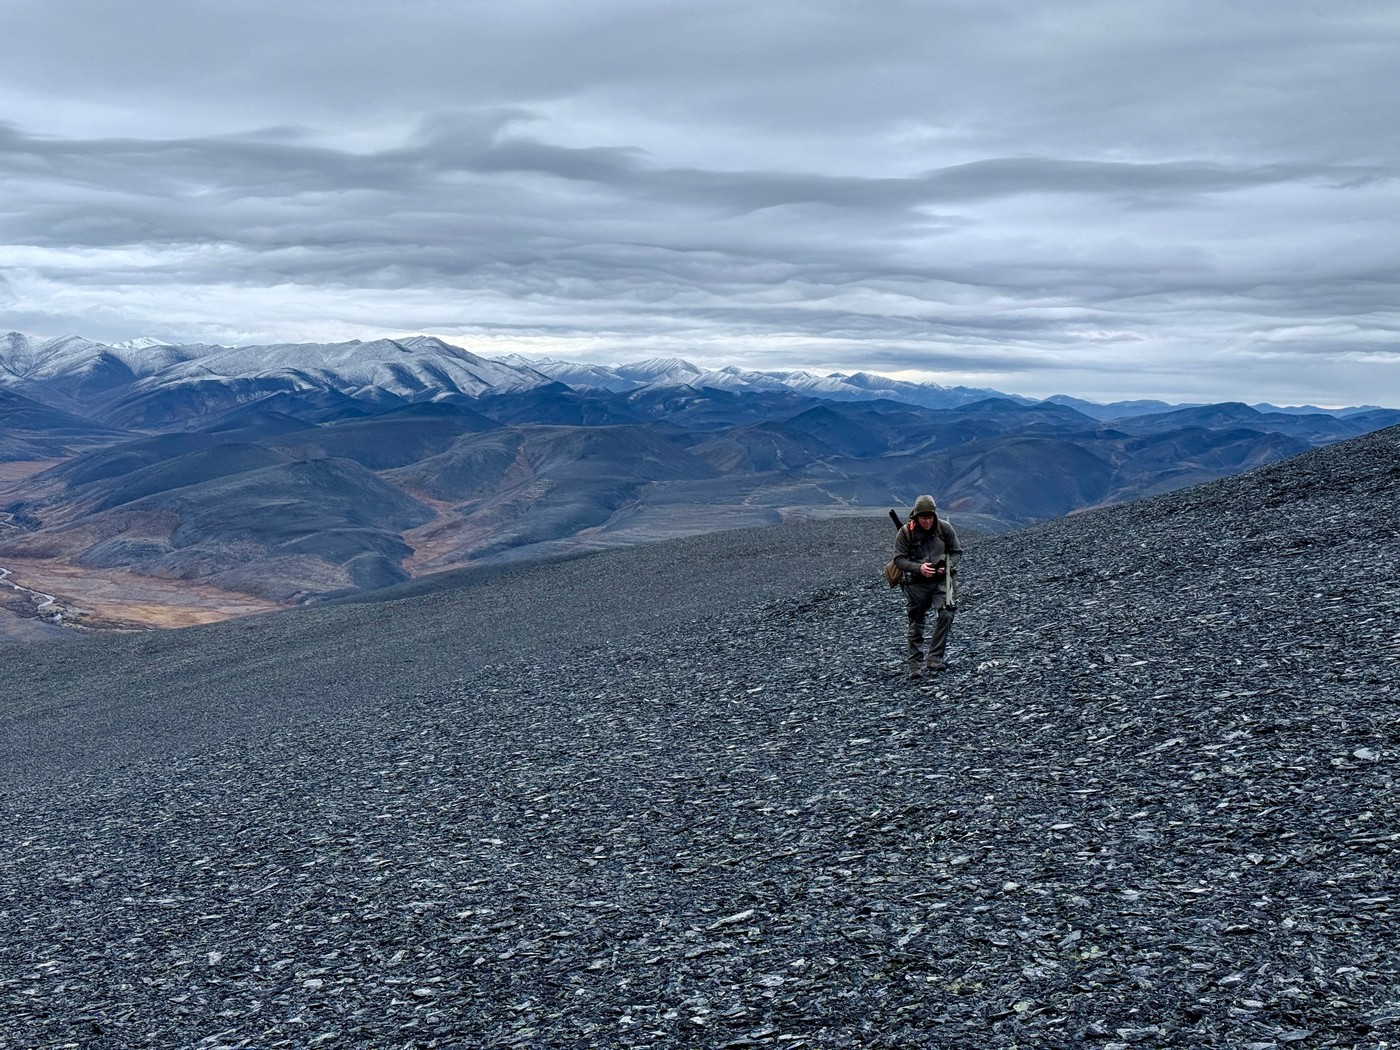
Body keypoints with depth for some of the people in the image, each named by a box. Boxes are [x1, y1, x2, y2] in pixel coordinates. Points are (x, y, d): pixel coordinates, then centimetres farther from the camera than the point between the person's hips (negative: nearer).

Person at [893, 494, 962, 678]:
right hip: (916, 582, -1)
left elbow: (956, 551, 7)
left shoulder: (945, 528, -4)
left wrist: (947, 566, -12)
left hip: (941, 580, 1)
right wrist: (919, 568, -22)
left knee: (945, 614, -20)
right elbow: (899, 559, -6)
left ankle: (934, 658, -13)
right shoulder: (905, 532, -9)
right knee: (916, 623, 3)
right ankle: (914, 664, 14)